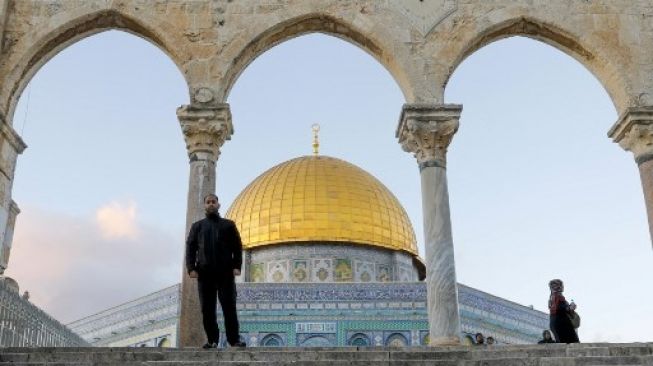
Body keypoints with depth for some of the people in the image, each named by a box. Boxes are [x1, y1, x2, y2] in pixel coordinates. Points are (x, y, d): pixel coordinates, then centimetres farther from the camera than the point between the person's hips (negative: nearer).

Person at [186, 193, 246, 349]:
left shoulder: (228, 225, 14)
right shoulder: (197, 226, 17)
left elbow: (237, 247, 8)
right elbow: (190, 248, 9)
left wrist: (237, 266, -5)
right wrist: (191, 268, -5)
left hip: (225, 272, -1)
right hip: (205, 273, 1)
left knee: (229, 308, -5)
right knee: (207, 309, -1)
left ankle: (234, 340, -3)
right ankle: (212, 340, 5)